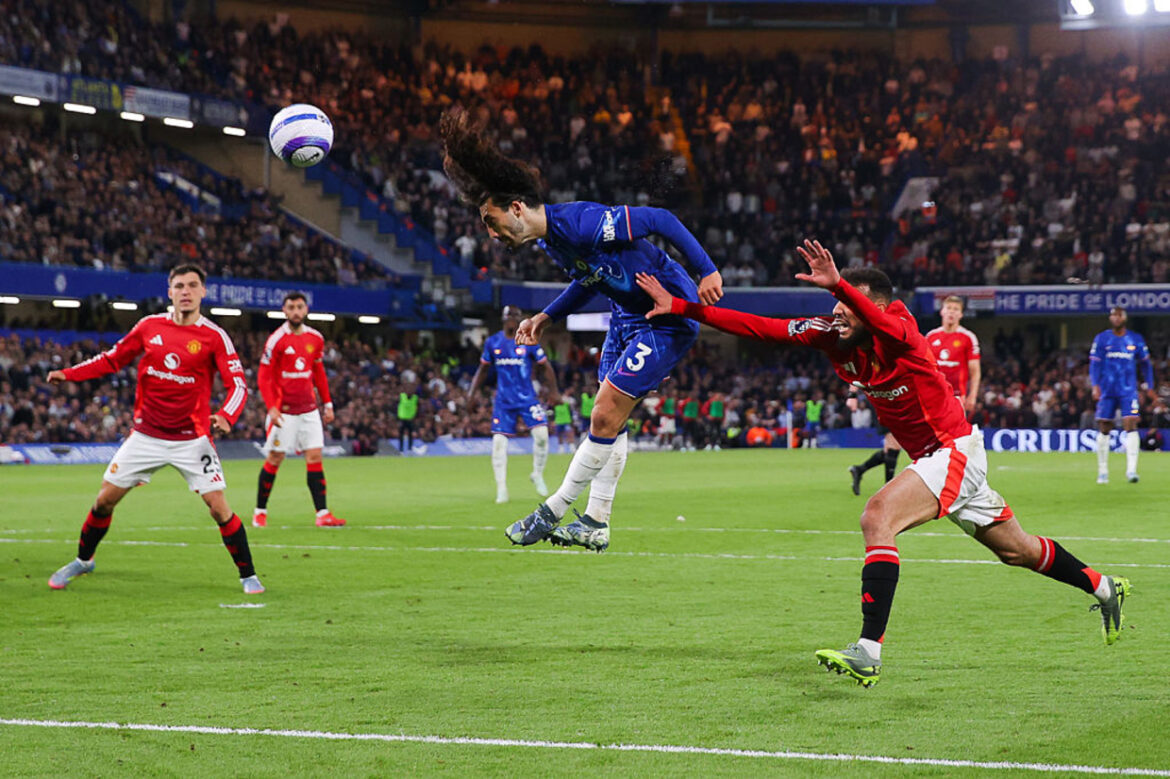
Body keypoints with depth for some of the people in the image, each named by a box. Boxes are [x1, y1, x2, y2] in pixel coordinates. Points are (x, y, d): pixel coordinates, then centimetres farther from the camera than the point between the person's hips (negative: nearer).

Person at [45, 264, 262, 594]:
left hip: (192, 439, -3)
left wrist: (225, 416, -32)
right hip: (146, 436, 3)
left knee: (219, 507, -11)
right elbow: (112, 359, 12)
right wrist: (68, 374, 1)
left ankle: (248, 575, 3)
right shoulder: (149, 326, 1)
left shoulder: (214, 336, -8)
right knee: (105, 498, 6)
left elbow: (238, 384, -12)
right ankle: (83, 560, 30)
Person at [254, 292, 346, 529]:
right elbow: (263, 376, -8)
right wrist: (271, 407, -17)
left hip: (309, 409, 4)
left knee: (315, 458, -2)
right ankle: (260, 511, 14)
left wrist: (327, 403, 12)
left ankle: (323, 513, -5)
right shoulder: (277, 340, -9)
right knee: (274, 459, 1)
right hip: (284, 411, -4)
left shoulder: (315, 338, 7)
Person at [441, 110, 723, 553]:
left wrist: (706, 271, -26)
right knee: (609, 420, 9)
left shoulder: (580, 224, -28)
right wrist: (546, 317, 9)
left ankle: (553, 511, -1)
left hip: (669, 316, -10)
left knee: (605, 418, -11)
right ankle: (596, 525, 15)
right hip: (626, 315, 10)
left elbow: (659, 220, -26)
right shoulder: (548, 241, 1)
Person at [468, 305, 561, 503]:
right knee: (499, 441, -8)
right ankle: (501, 488, -1)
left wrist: (552, 391, -6)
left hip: (527, 398, -1)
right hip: (503, 401, 1)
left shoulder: (529, 342, -1)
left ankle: (537, 475, 7)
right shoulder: (492, 342, 5)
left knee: (541, 433, -17)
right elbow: (483, 368, 17)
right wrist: (472, 391, 8)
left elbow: (546, 367, 4)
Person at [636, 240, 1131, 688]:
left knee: (877, 517, -27)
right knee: (1015, 549, 22)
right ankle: (1105, 589, 43)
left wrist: (838, 283, -67)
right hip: (930, 457, 9)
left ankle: (868, 652, -32)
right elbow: (760, 328, -8)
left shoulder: (898, 328, -24)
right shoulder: (832, 335, -5)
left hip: (956, 450, -9)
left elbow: (885, 324, -50)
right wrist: (680, 308, -13)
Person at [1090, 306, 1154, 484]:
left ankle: (1131, 470, -19)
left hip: (1128, 390, 0)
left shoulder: (1136, 340, 7)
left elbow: (1146, 364, 15)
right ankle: (1102, 471, 15)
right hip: (1107, 390, 0)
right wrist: (1095, 386, -11)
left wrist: (1149, 387, 10)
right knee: (1104, 429, 4)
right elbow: (1094, 364, 0)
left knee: (1131, 425, -15)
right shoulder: (1101, 339, 3)